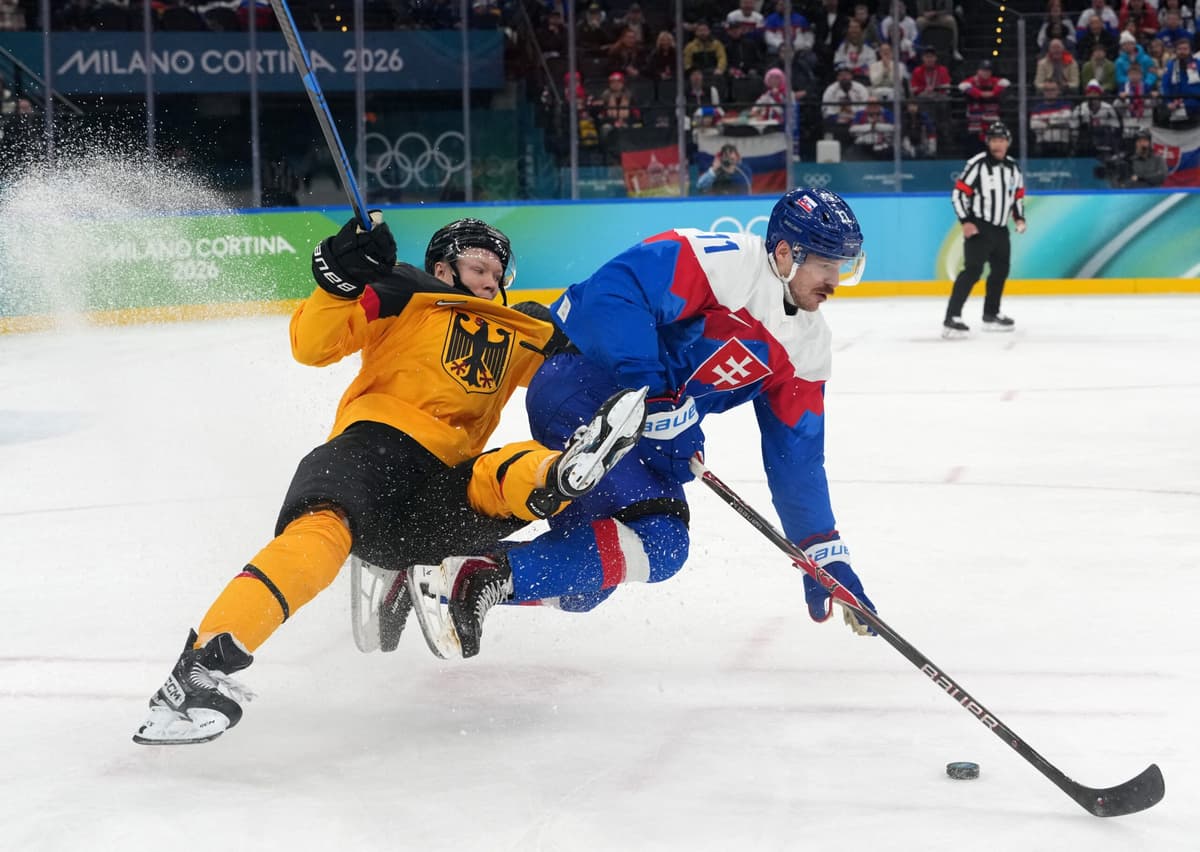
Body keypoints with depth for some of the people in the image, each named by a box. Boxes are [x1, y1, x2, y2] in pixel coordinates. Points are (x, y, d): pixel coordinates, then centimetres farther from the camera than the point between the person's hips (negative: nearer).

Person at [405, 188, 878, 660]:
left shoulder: (807, 347, 7)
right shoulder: (719, 261, -18)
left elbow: (796, 459, 11)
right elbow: (612, 292, -28)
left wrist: (826, 554, 7)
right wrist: (651, 387, -29)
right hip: (579, 395, -9)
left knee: (579, 587, 8)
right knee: (657, 541, -23)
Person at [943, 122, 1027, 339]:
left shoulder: (1013, 167, 7)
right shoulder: (977, 164, -13)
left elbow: (1018, 195, 20)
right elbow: (958, 194, -14)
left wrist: (1019, 217, 4)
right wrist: (965, 222, -21)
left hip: (1000, 229, 8)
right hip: (978, 227, -8)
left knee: (1001, 269, 17)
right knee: (973, 270, -19)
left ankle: (991, 315, 34)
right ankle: (951, 319, -24)